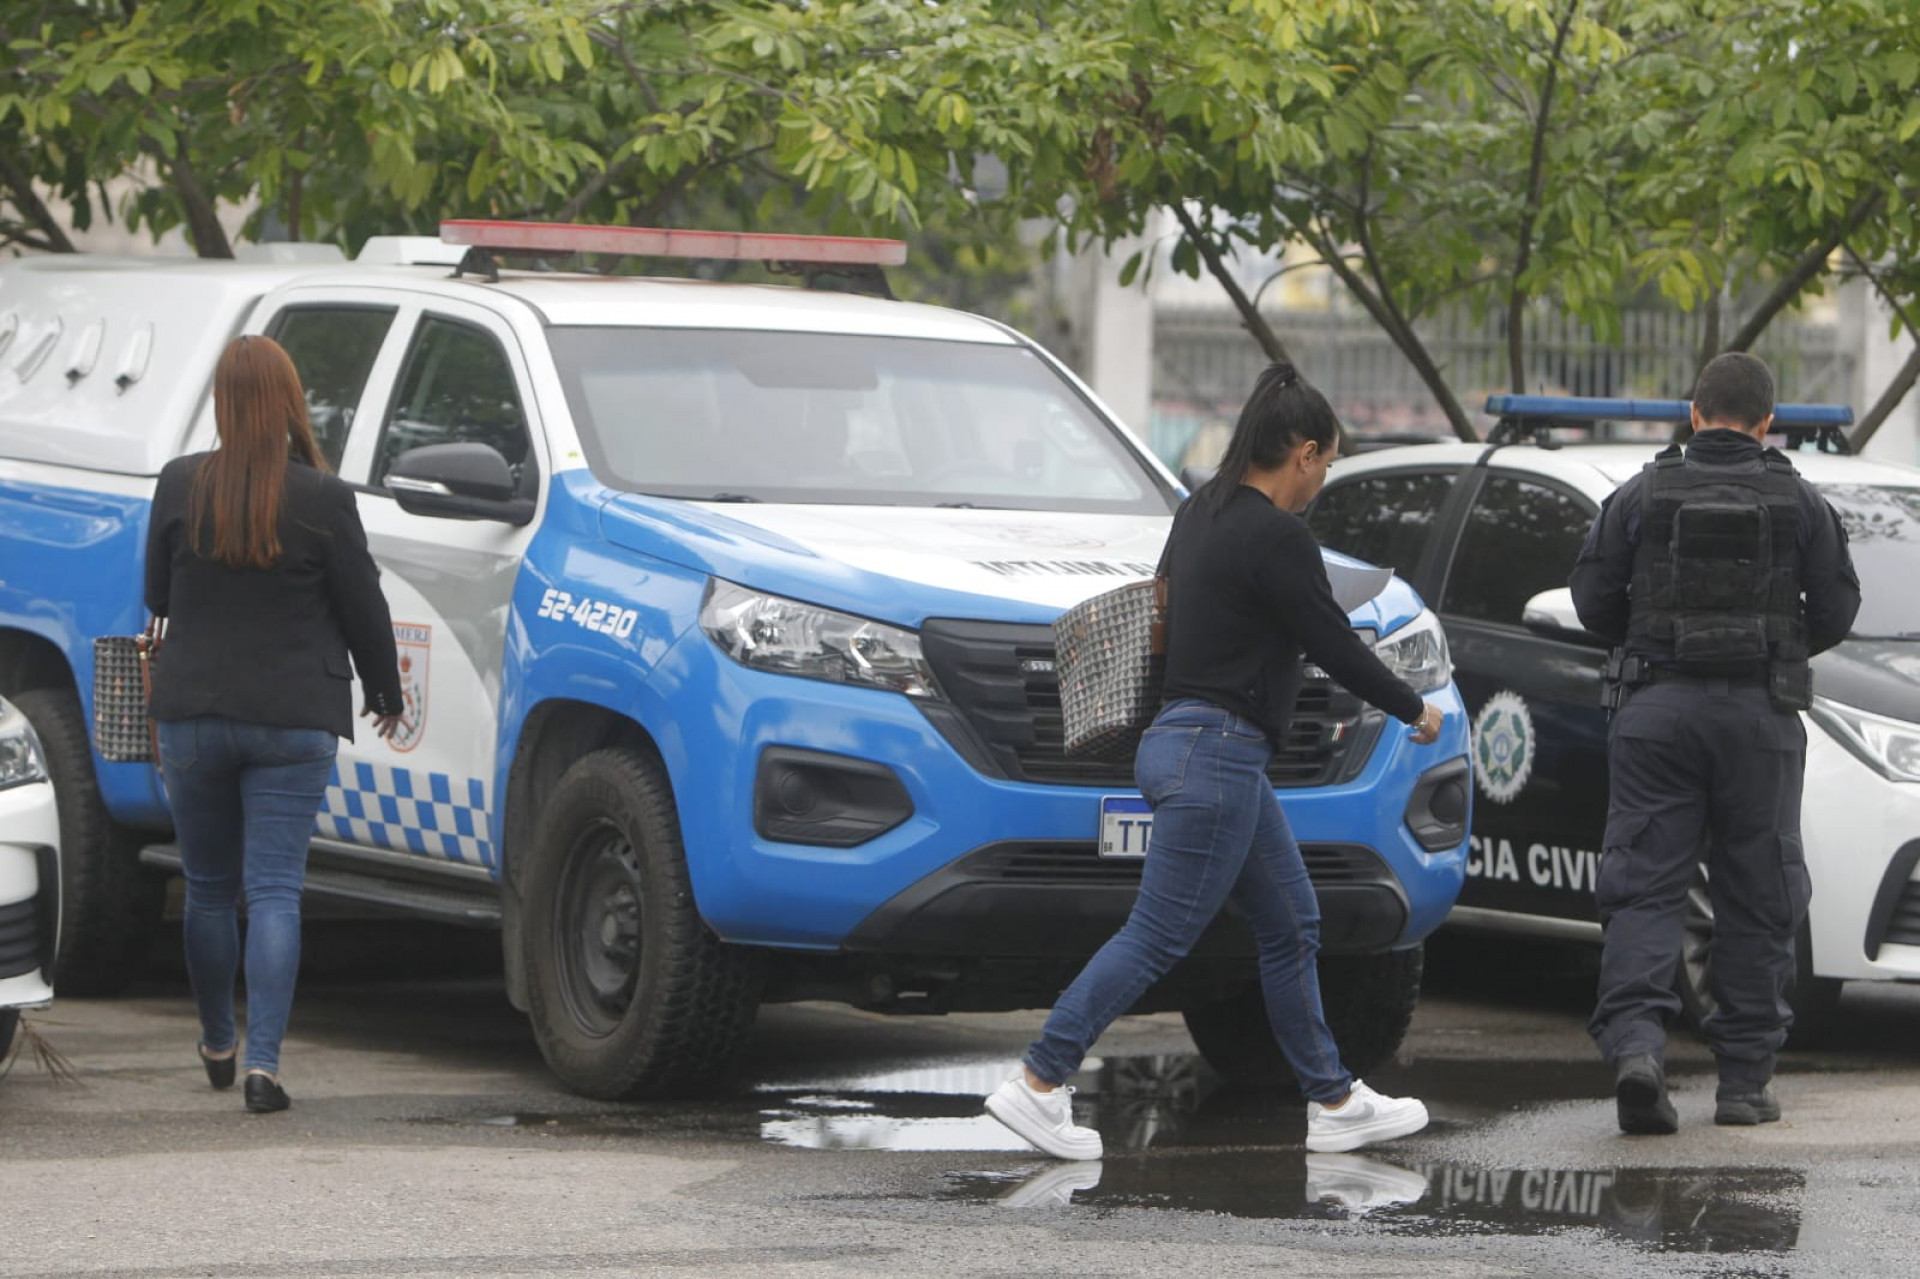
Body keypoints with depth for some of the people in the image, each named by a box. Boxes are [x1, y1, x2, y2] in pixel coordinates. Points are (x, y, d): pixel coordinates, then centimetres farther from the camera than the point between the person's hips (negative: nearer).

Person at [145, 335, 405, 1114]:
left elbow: (155, 595, 7)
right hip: (293, 720, -2)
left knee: (208, 888, 16)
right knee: (275, 892, -2)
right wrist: (386, 693, 14)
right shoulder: (323, 501, -10)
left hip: (192, 713, 2)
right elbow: (363, 609, -2)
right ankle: (262, 1062, -12)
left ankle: (217, 1046, 30)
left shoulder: (180, 486, -4)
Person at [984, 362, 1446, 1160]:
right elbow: (1335, 647, -10)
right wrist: (1414, 710, 4)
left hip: (1188, 738, 10)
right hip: (1216, 757, -10)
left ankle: (1334, 1103, 21)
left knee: (1292, 927, 15)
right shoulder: (1276, 540, -16)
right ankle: (1038, 1085, -5)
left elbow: (1168, 604, 20)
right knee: (1157, 938, -6)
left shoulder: (1202, 513, 10)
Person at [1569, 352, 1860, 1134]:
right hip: (1761, 715, 0)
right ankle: (1745, 1079, 8)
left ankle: (1634, 1041, -22)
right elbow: (1837, 607, 4)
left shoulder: (1641, 496, 2)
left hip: (1657, 708, 0)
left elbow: (1593, 600, 2)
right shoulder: (1798, 504, 3)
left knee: (1644, 884, 0)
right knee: (1758, 896, 7)